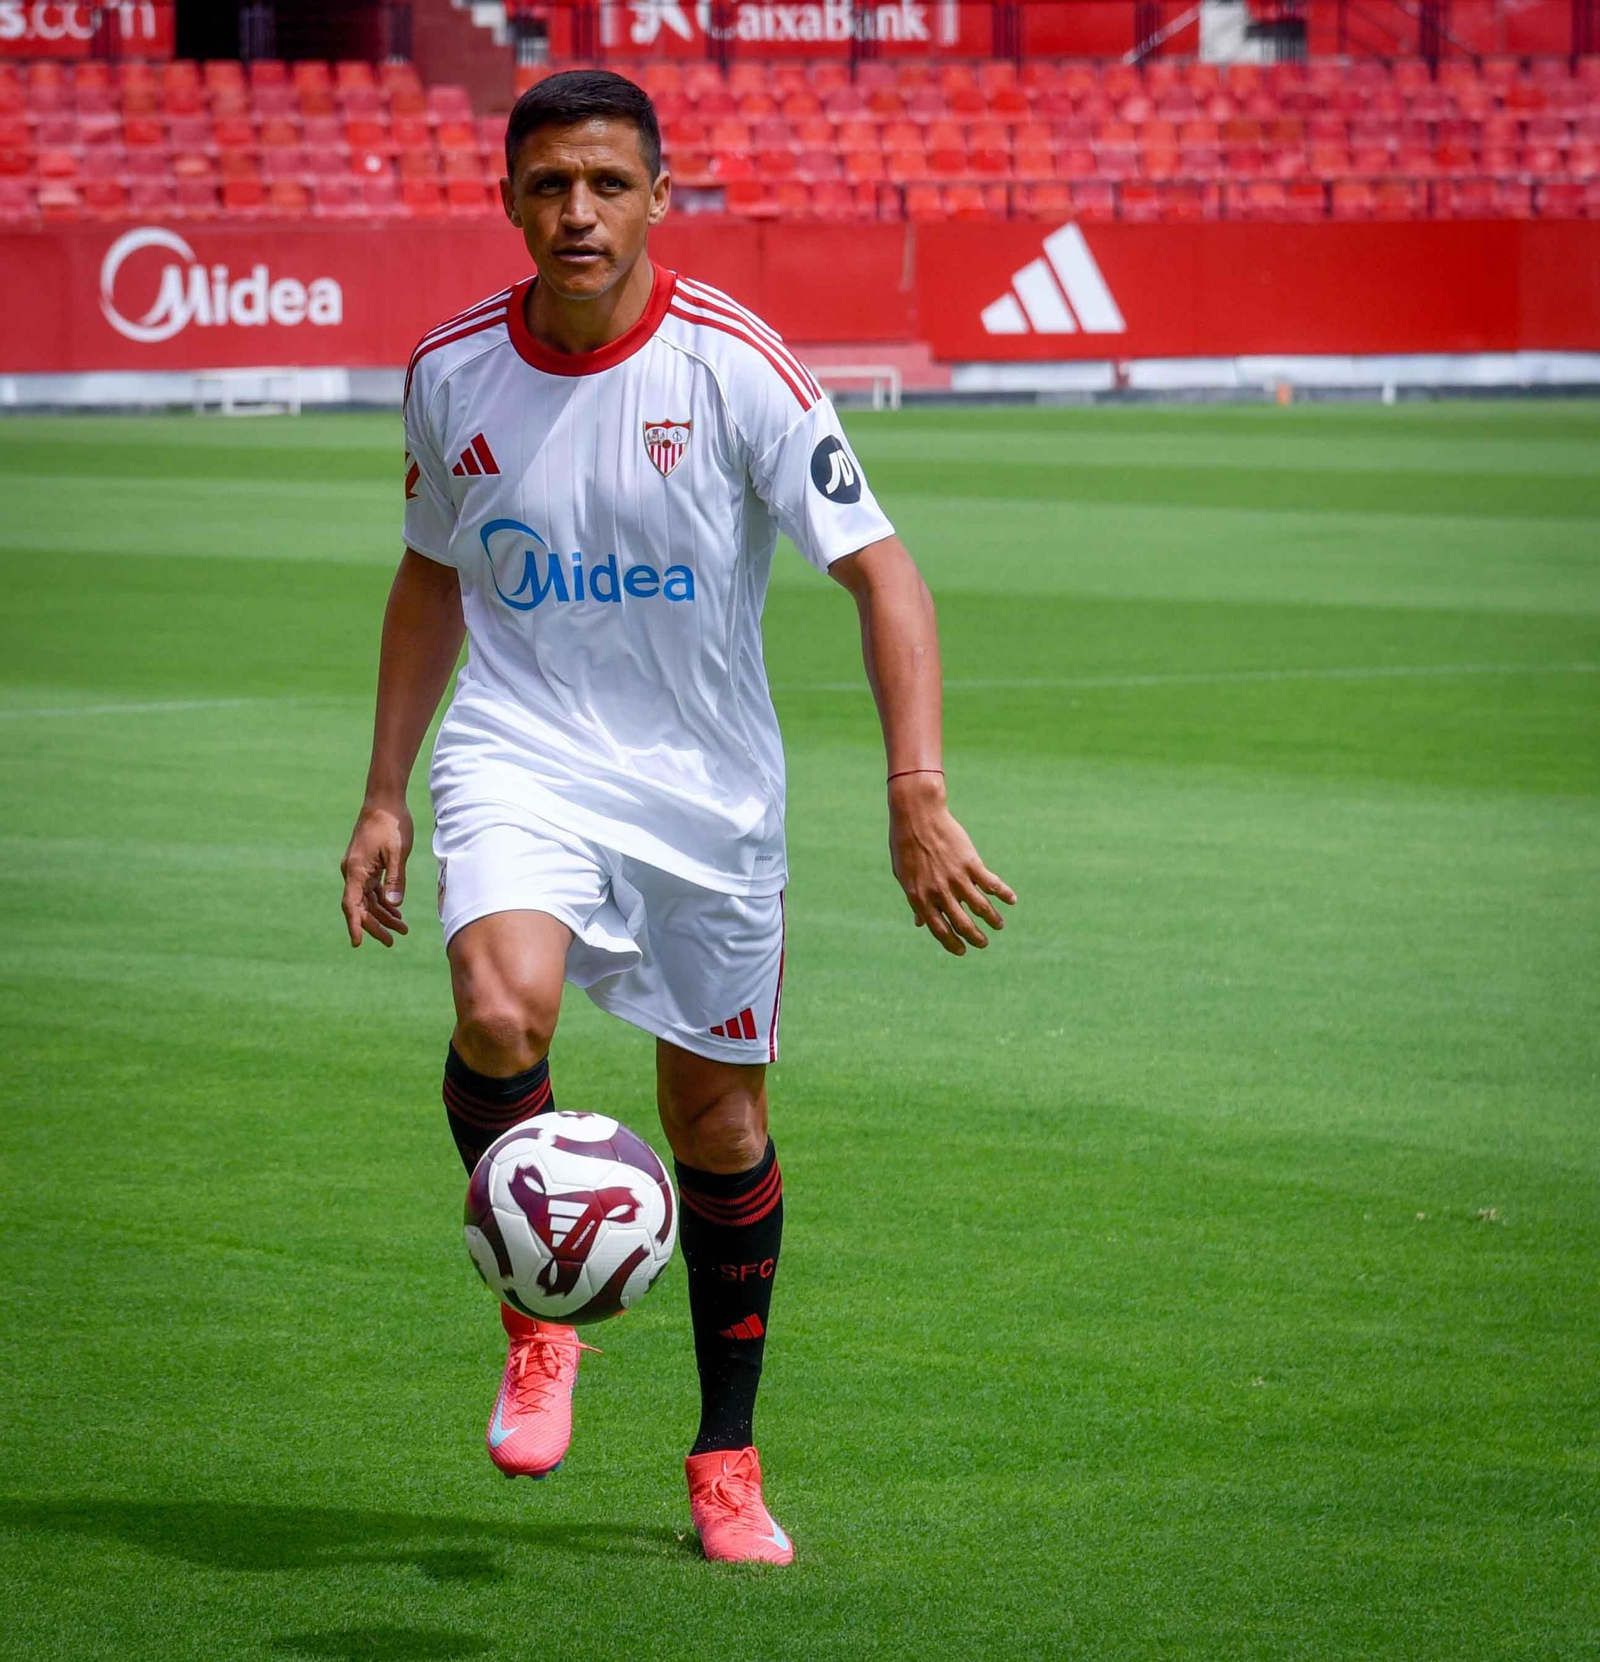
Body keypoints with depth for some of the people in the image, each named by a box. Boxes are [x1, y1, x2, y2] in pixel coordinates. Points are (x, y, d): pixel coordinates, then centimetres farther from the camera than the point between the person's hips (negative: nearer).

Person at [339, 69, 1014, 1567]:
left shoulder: (734, 364, -13)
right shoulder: (452, 371, -2)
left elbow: (881, 572, -13)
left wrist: (917, 794, -24)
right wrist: (384, 796, 12)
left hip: (705, 787, -1)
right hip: (521, 756, 1)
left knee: (720, 1120, 6)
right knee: (501, 1013, -28)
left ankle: (726, 1463, 25)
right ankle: (539, 1323, -2)